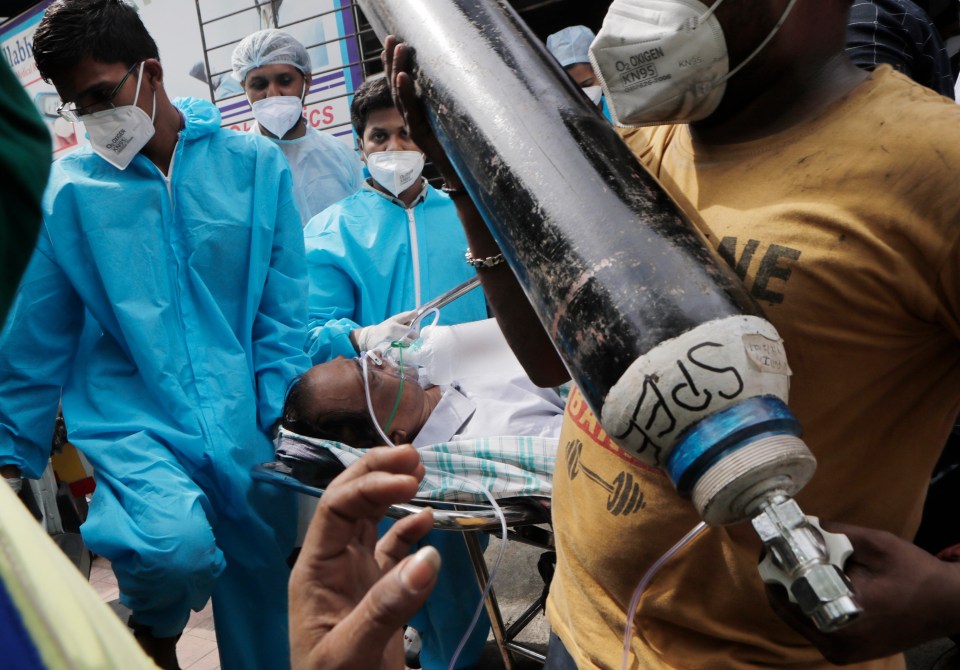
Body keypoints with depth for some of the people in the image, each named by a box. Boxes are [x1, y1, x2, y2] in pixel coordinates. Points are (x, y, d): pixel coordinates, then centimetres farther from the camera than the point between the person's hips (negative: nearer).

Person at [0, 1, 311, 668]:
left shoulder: (255, 163, 2)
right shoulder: (67, 190, 2)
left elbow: (283, 309, 2)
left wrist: (287, 416, -4)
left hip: (245, 432, 1)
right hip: (130, 420, -1)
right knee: (176, 545, -29)